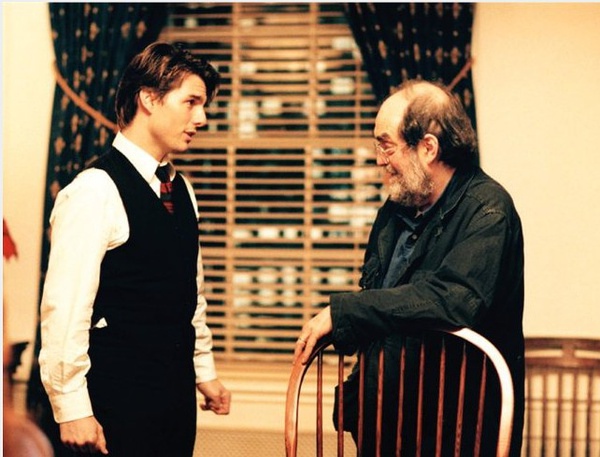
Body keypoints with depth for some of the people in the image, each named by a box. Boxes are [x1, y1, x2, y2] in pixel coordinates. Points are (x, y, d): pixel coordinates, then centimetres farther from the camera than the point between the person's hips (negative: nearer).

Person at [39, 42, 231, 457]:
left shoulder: (180, 189, 11)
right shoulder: (96, 191, -14)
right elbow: (64, 309, -17)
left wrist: (204, 371, 20)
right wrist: (72, 410, -18)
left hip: (176, 391, 8)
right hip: (119, 397, -7)